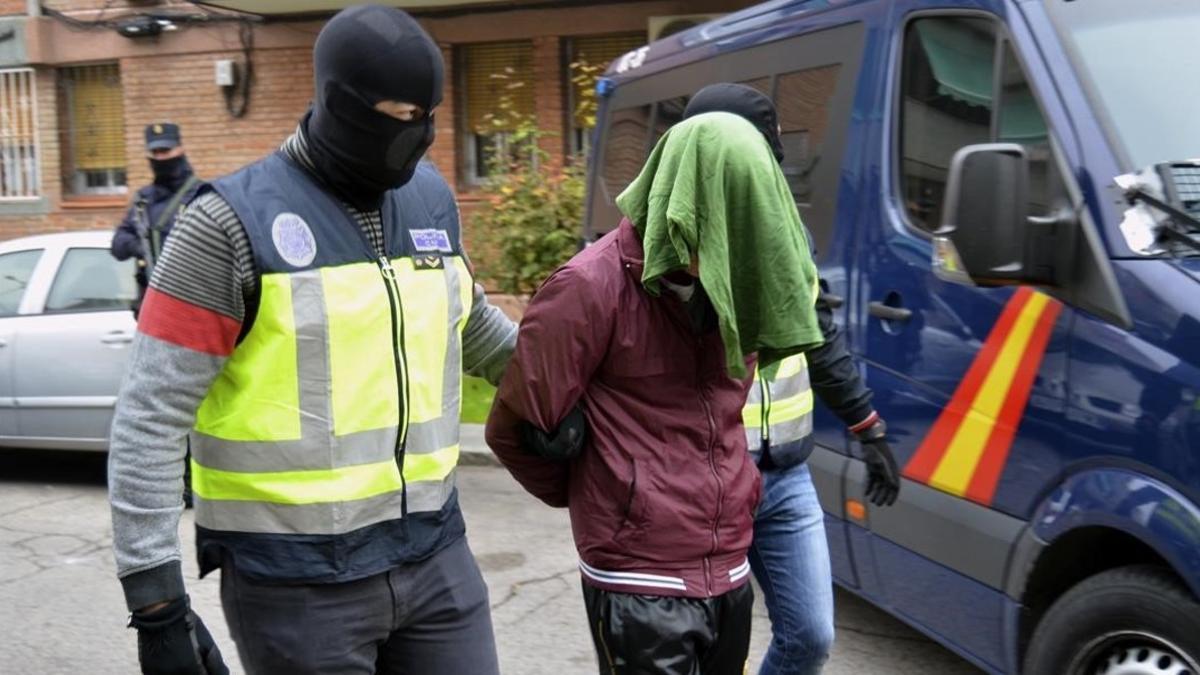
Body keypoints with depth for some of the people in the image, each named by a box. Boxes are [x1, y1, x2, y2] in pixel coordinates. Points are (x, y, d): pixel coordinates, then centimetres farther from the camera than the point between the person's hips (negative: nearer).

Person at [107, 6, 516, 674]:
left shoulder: (431, 198, 6)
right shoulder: (234, 223, -11)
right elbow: (151, 421, -11)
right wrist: (156, 603, -13)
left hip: (435, 552, 5)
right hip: (297, 581, -5)